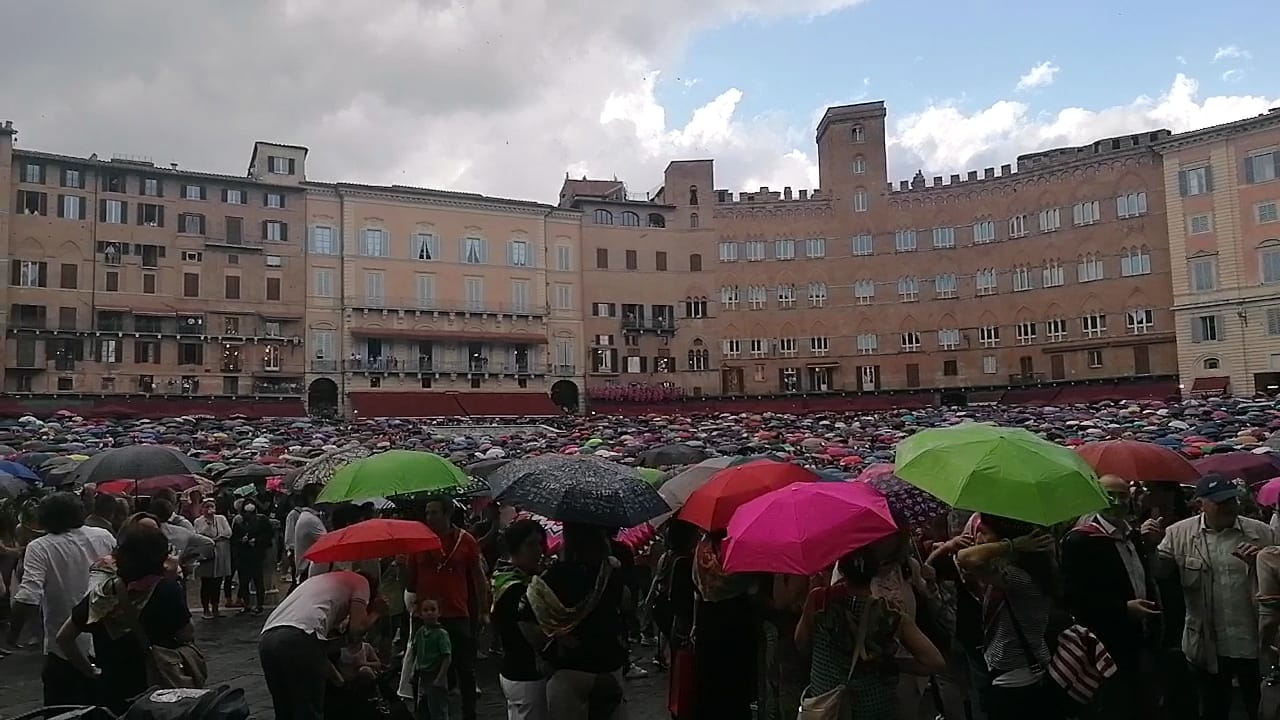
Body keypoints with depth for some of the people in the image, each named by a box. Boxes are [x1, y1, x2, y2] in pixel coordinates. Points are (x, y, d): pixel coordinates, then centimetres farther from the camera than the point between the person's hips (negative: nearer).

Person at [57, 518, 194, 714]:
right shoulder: (166, 589, -19)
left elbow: (64, 637, 4)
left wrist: (92, 671, 9)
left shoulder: (102, 589, -4)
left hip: (109, 693, 4)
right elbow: (188, 637, -11)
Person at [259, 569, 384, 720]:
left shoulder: (323, 579, 38)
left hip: (266, 640, 7)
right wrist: (375, 613, 28)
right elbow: (357, 627, 6)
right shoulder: (361, 581, 17)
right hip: (299, 640, -7)